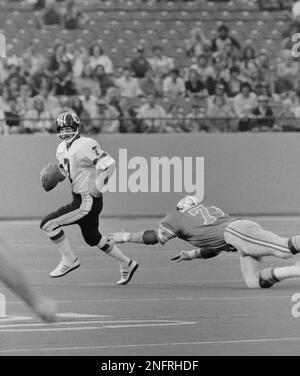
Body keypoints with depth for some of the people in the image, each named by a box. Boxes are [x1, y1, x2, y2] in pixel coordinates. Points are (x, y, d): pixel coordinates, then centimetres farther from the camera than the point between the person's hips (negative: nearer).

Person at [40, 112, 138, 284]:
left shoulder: (86, 145, -19)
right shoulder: (62, 149, 9)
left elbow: (109, 164, -25)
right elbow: (63, 173, 23)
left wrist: (98, 186, -25)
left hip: (88, 201, -10)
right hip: (80, 200, 10)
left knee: (48, 224, -13)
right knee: (93, 238, 25)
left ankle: (69, 260, 1)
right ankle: (127, 264, 38)